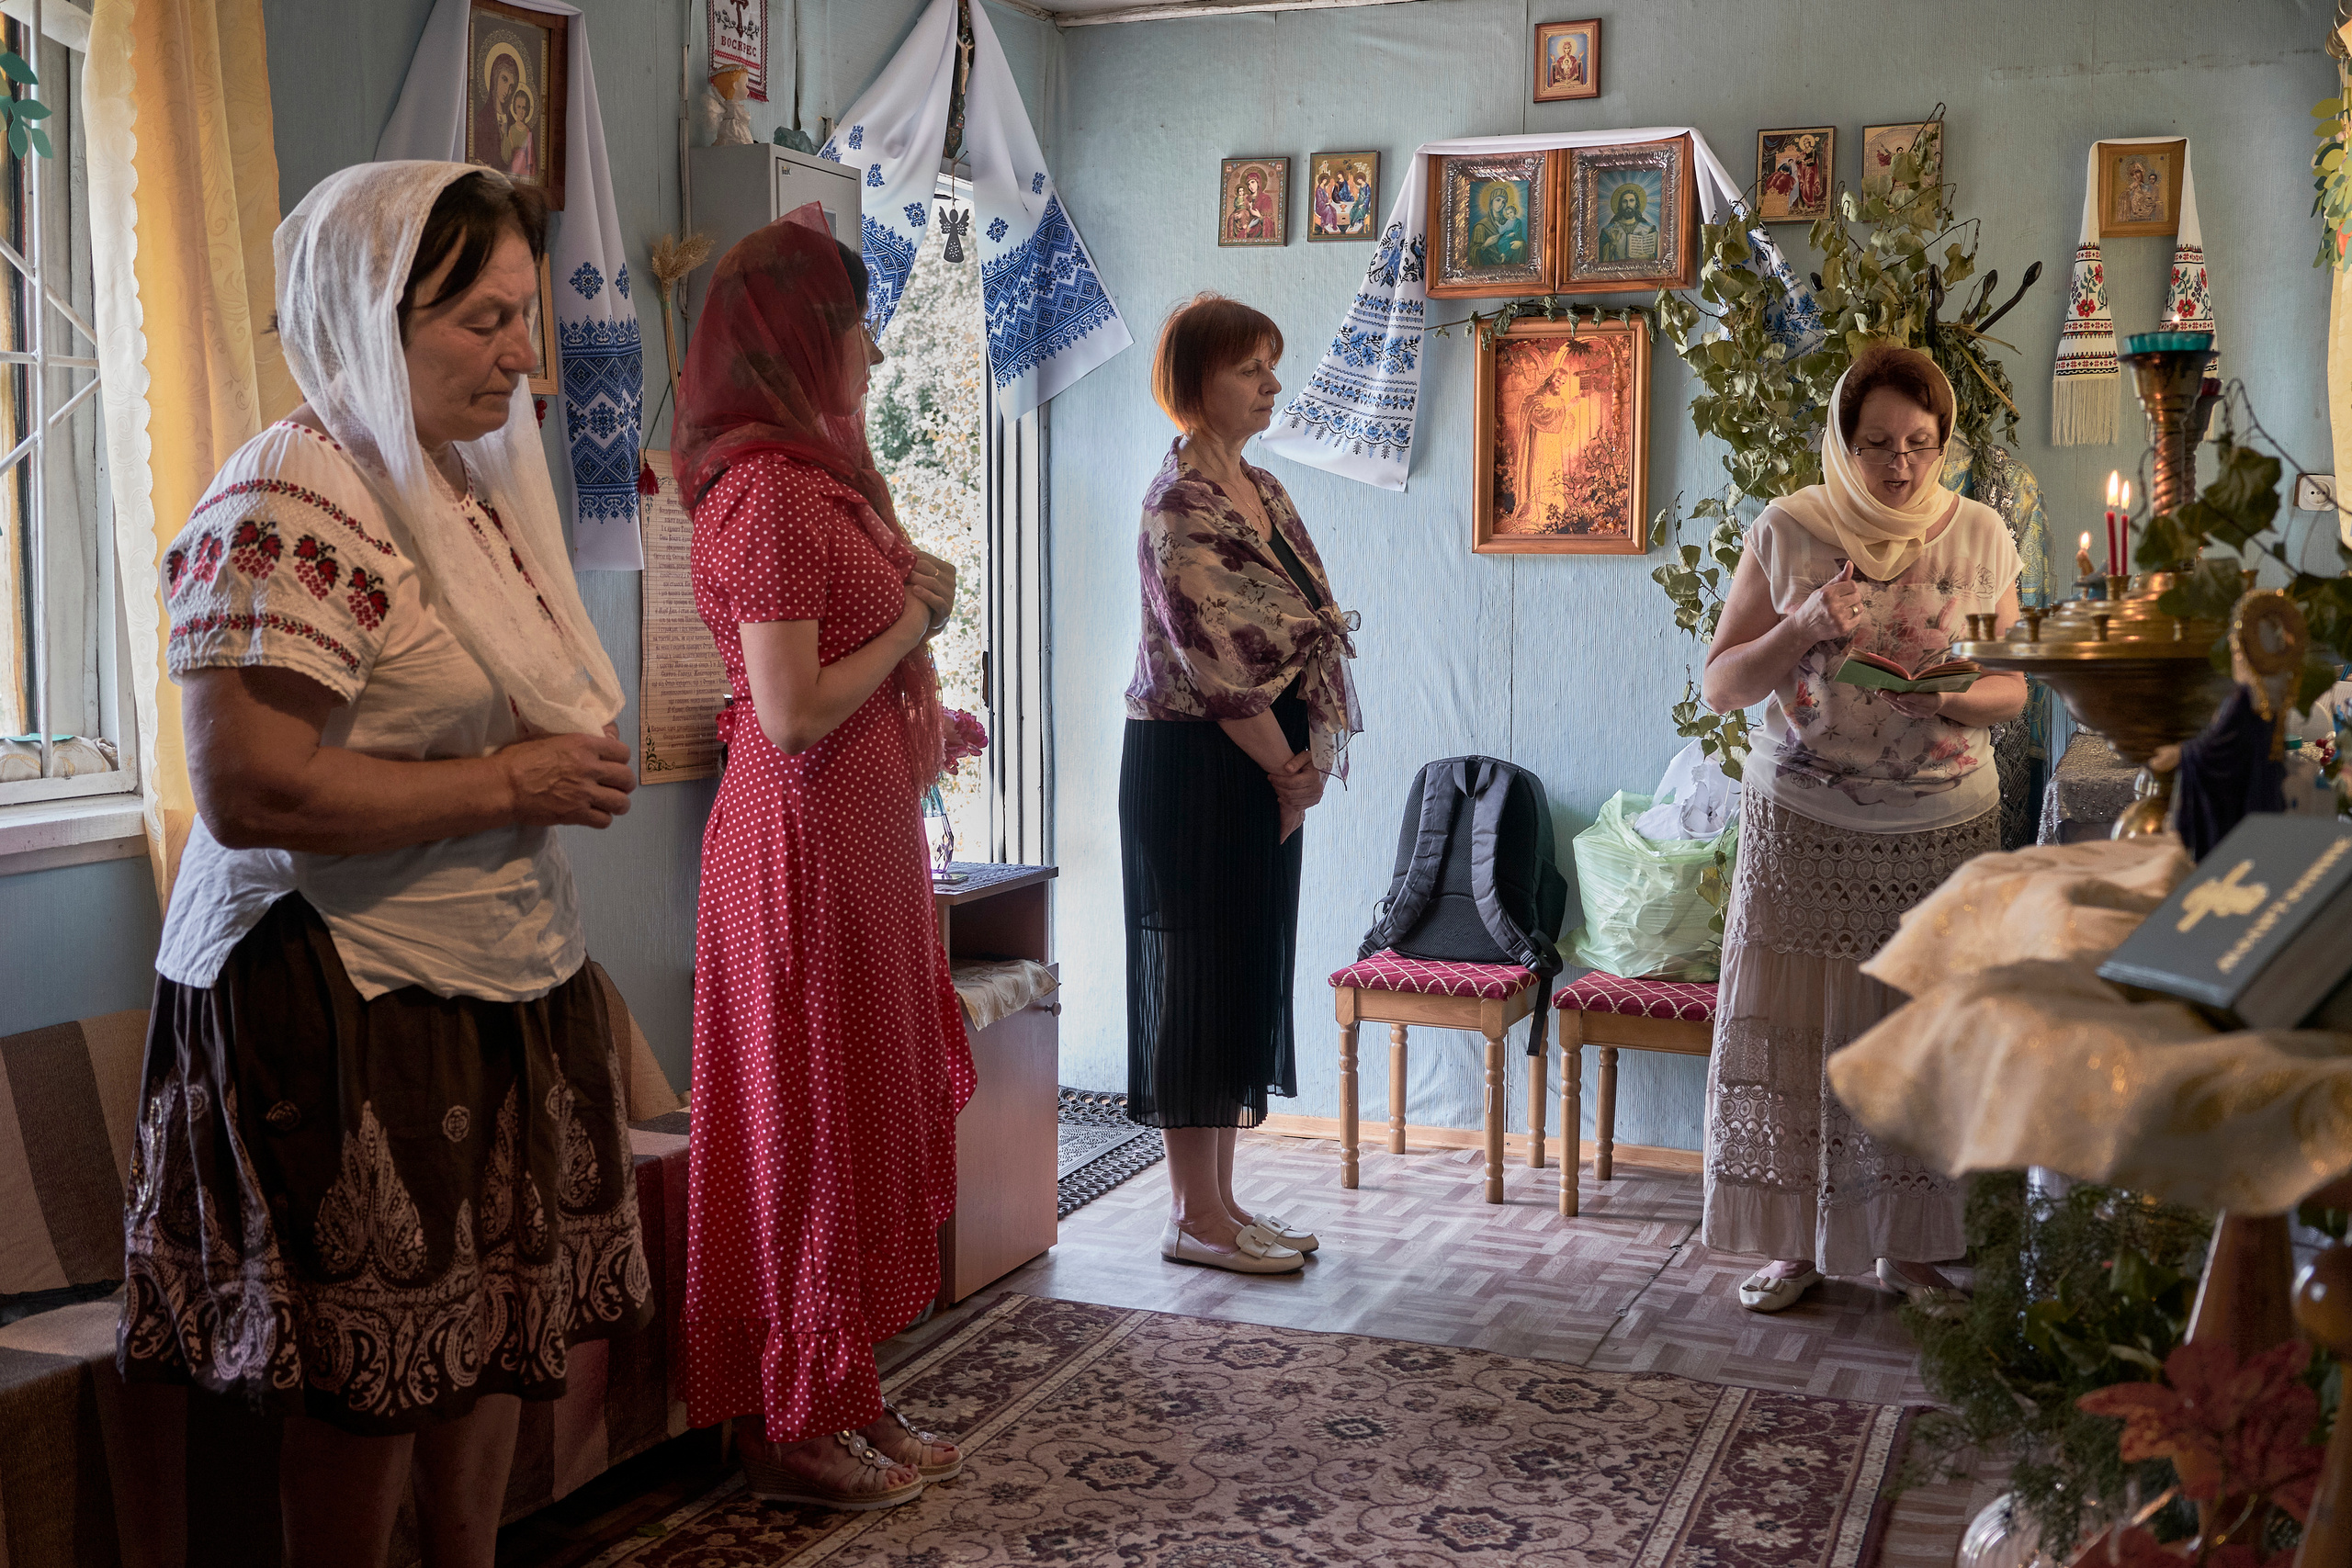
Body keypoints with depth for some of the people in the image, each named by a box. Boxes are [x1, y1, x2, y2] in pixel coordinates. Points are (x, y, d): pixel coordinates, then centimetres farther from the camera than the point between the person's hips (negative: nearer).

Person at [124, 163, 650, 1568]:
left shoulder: (472, 480, 13)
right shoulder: (290, 503, -17)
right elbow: (251, 792, -25)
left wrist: (580, 760, 8)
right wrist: (515, 784, -19)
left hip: (500, 977, 9)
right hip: (349, 995, -9)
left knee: (494, 1341, 17)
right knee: (375, 1383, 2)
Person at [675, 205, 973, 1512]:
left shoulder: (810, 475, 15)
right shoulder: (771, 487, -17)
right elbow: (791, 712, -22)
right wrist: (913, 622, -11)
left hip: (858, 830, 10)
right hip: (806, 843, -10)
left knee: (867, 1111, 14)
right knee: (814, 1121, -1)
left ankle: (848, 1398, 24)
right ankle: (798, 1430, 11)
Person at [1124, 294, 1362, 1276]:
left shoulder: (1261, 491, 14)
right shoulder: (1181, 504, -14)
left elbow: (1314, 631, 12)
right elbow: (1217, 661, -19)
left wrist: (1309, 759, -1)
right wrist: (1289, 769, -10)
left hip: (1263, 771, 9)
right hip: (1194, 765, -9)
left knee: (1249, 975, 12)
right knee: (1198, 975, -3)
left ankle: (1220, 1202, 21)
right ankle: (1194, 1219, 7)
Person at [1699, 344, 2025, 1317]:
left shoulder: (1980, 537, 2)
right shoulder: (1786, 533, -2)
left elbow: (2011, 690, 6)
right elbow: (1720, 687, 0)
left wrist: (1945, 696, -16)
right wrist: (1800, 629, -18)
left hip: (1943, 829, 1)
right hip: (1802, 829, 0)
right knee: (1788, 1030, 1)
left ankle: (1910, 1247, 19)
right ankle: (1794, 1244, 16)